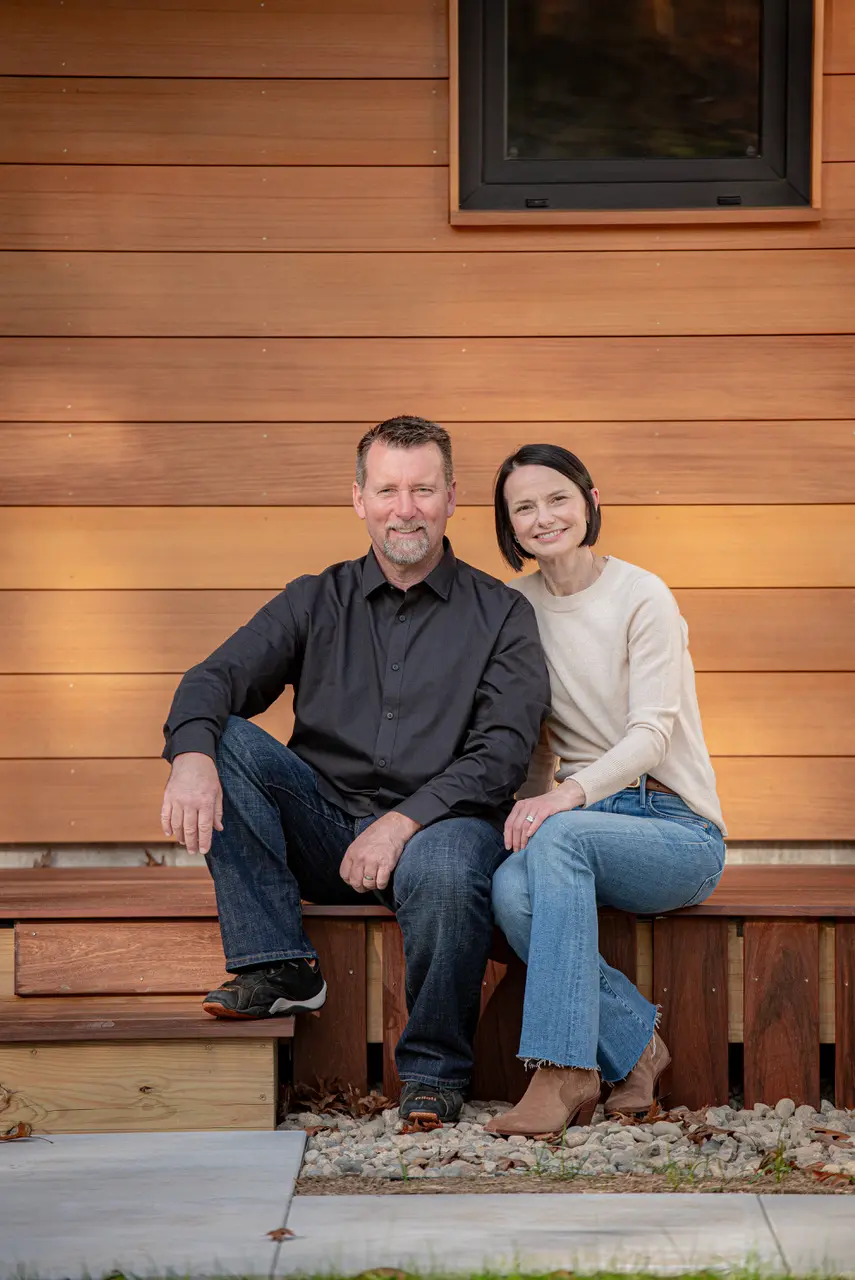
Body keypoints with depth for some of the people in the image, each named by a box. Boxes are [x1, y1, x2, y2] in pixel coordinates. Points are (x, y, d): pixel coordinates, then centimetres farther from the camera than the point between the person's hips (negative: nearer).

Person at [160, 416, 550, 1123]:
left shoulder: (501, 613, 4)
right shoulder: (318, 601, 12)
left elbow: (503, 751, -8)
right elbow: (216, 679, -2)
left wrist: (401, 822, -22)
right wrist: (192, 756, -25)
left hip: (441, 821, -3)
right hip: (325, 833, 3)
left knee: (443, 872, -38)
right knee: (226, 741, -19)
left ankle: (435, 1072, -12)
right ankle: (279, 965, -17)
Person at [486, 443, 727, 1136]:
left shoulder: (642, 597, -7)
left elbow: (653, 732, -17)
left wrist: (570, 794, -35)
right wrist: (528, 806, -6)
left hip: (676, 826, -4)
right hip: (588, 820, 4)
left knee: (561, 835, -36)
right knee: (513, 888, -31)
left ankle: (566, 1070, -35)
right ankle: (637, 1047, -16)